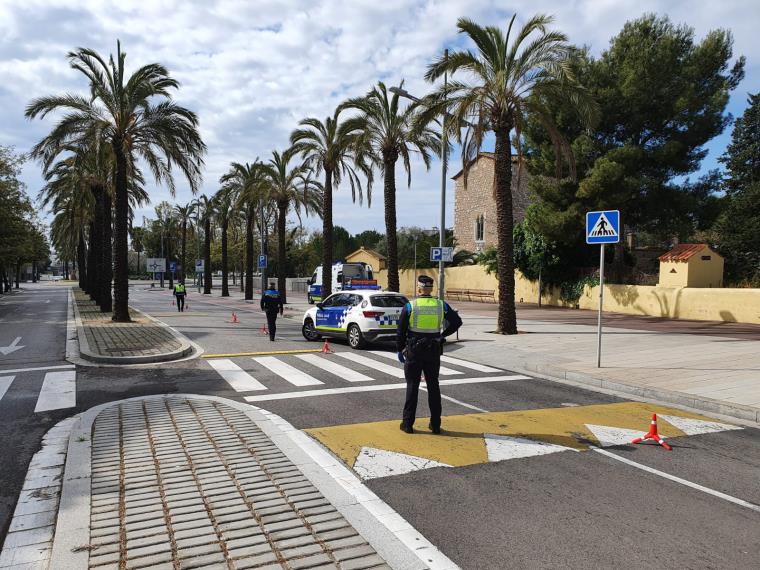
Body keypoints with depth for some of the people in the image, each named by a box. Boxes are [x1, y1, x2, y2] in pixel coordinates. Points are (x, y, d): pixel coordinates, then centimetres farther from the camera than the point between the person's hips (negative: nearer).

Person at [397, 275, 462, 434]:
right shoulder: (441, 305, 0)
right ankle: (435, 424, 15)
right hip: (434, 351, 2)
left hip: (413, 351, -2)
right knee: (433, 386, 11)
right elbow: (457, 322, -2)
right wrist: (443, 335, 8)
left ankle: (408, 423, 8)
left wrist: (400, 350, 7)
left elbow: (401, 331, -3)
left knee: (412, 386, 6)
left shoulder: (410, 306, -6)